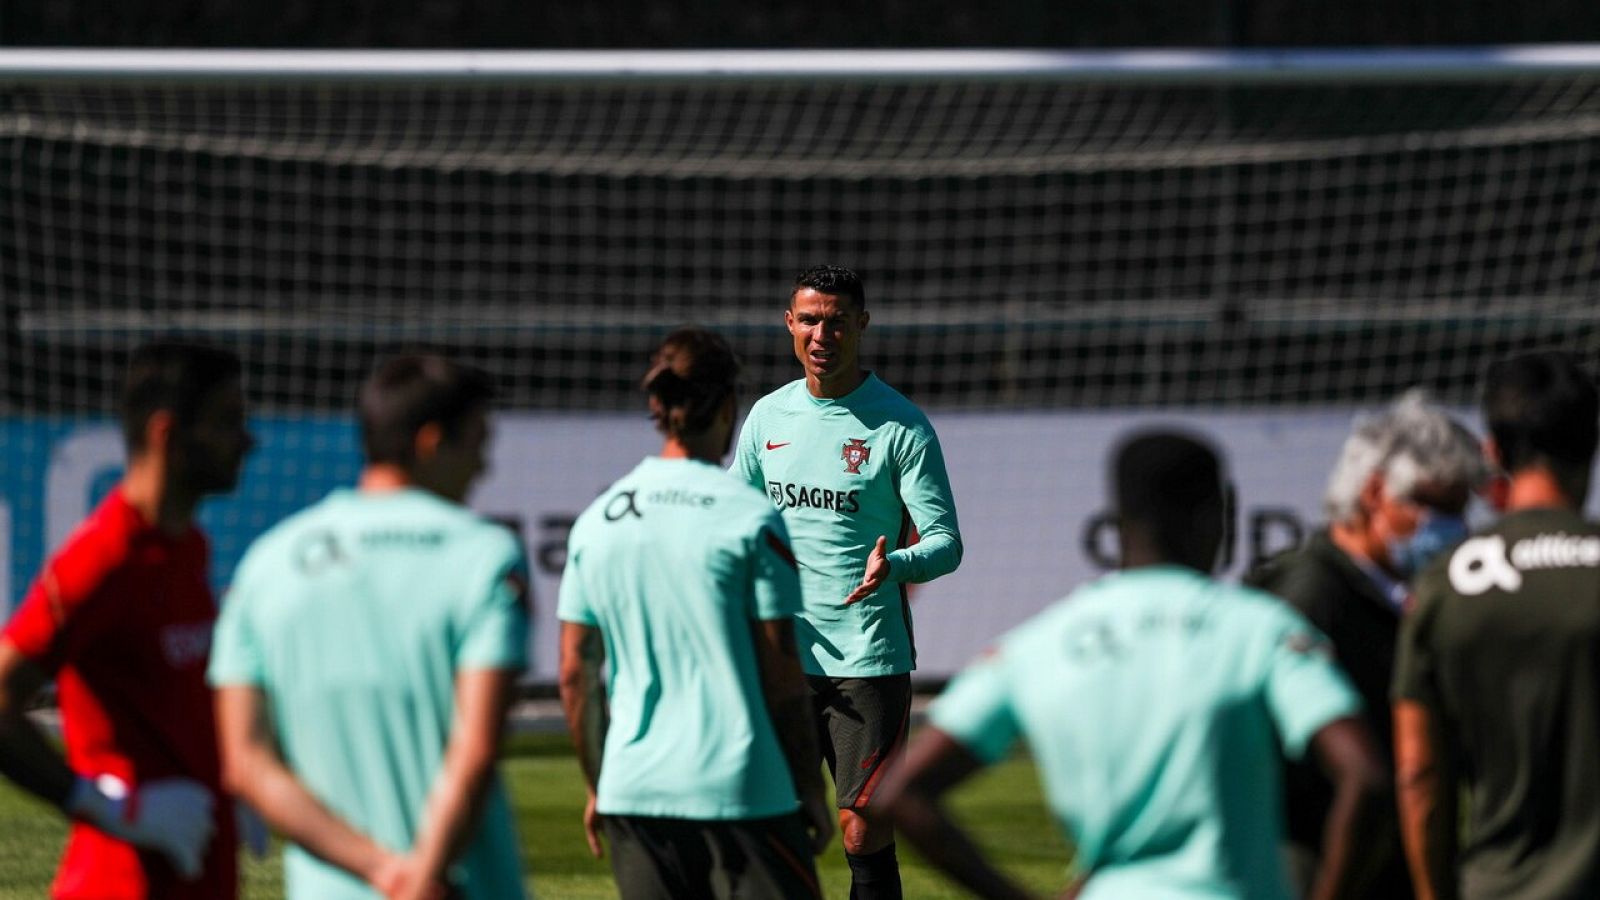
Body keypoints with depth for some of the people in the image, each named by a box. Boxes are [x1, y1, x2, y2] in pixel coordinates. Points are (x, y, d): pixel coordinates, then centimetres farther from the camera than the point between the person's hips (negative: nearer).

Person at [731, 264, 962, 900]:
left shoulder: (901, 427, -6)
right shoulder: (769, 416, 9)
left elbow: (945, 542, -9)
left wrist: (894, 566, -29)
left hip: (869, 658, -5)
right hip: (782, 654, 5)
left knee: (864, 832, -7)